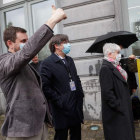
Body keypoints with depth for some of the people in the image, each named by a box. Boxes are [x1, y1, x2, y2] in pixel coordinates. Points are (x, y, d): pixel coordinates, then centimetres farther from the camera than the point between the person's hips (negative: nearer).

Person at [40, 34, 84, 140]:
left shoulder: (70, 60, 12)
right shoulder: (47, 63, -12)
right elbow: (46, 87, -16)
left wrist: (80, 95, 8)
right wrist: (59, 101, -16)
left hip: (76, 107, 7)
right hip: (62, 109, -7)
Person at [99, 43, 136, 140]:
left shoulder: (115, 66, 10)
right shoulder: (106, 68, -19)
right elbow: (107, 92, -24)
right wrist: (118, 106, -18)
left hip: (123, 109, 9)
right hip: (116, 112, -9)